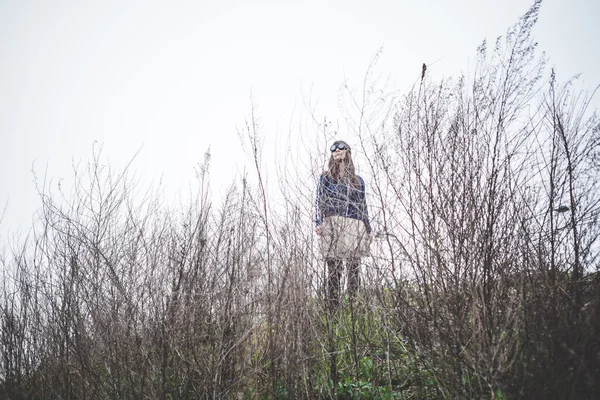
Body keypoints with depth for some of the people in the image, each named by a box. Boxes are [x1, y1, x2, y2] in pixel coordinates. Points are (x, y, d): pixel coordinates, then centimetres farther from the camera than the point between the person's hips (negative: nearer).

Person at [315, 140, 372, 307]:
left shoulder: (357, 180, 20)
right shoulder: (326, 177, 14)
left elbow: (363, 206, 20)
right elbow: (319, 202, 7)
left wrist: (368, 230, 14)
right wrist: (318, 223, -7)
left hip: (355, 227, 2)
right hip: (332, 226, -2)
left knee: (354, 270, -3)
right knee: (333, 271, -7)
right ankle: (334, 307, -6)